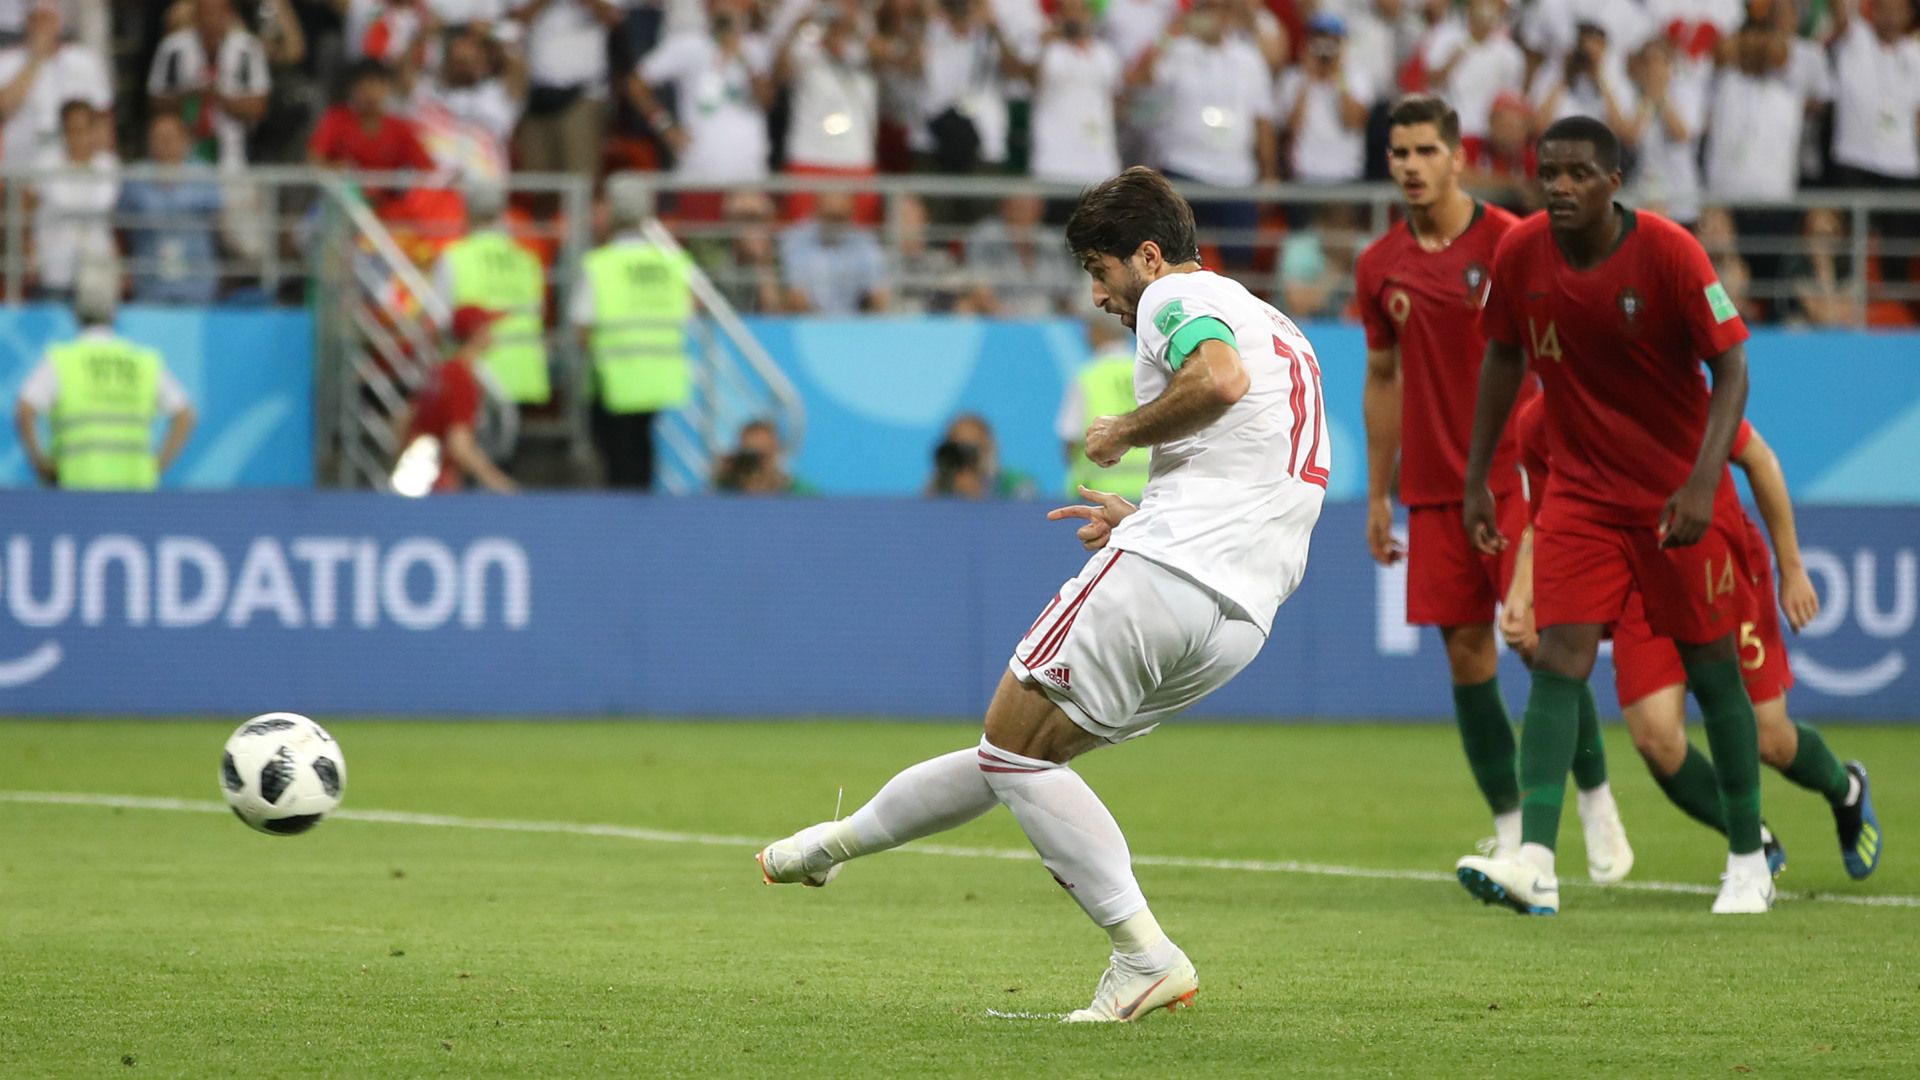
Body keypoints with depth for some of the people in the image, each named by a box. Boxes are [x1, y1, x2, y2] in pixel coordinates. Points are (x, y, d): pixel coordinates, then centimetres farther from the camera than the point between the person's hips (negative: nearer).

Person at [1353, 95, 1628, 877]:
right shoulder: (1379, 267, 7)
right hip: (1434, 490, 4)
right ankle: (1511, 830, 8)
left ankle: (1596, 804, 4)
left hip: (1514, 476, -4)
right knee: (1466, 656, 1)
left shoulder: (1511, 243, -5)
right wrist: (1378, 496, 15)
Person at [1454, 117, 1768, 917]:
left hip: (1679, 496, -2)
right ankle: (1534, 862, -23)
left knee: (1711, 668, 4)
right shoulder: (1519, 254, -6)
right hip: (1579, 495, 3)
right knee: (1558, 664, -13)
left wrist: (1703, 481, -27)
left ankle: (1749, 863, 19)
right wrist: (1478, 477, 12)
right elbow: (1504, 357, 10)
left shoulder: (1668, 253, -17)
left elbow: (1731, 369, -15)